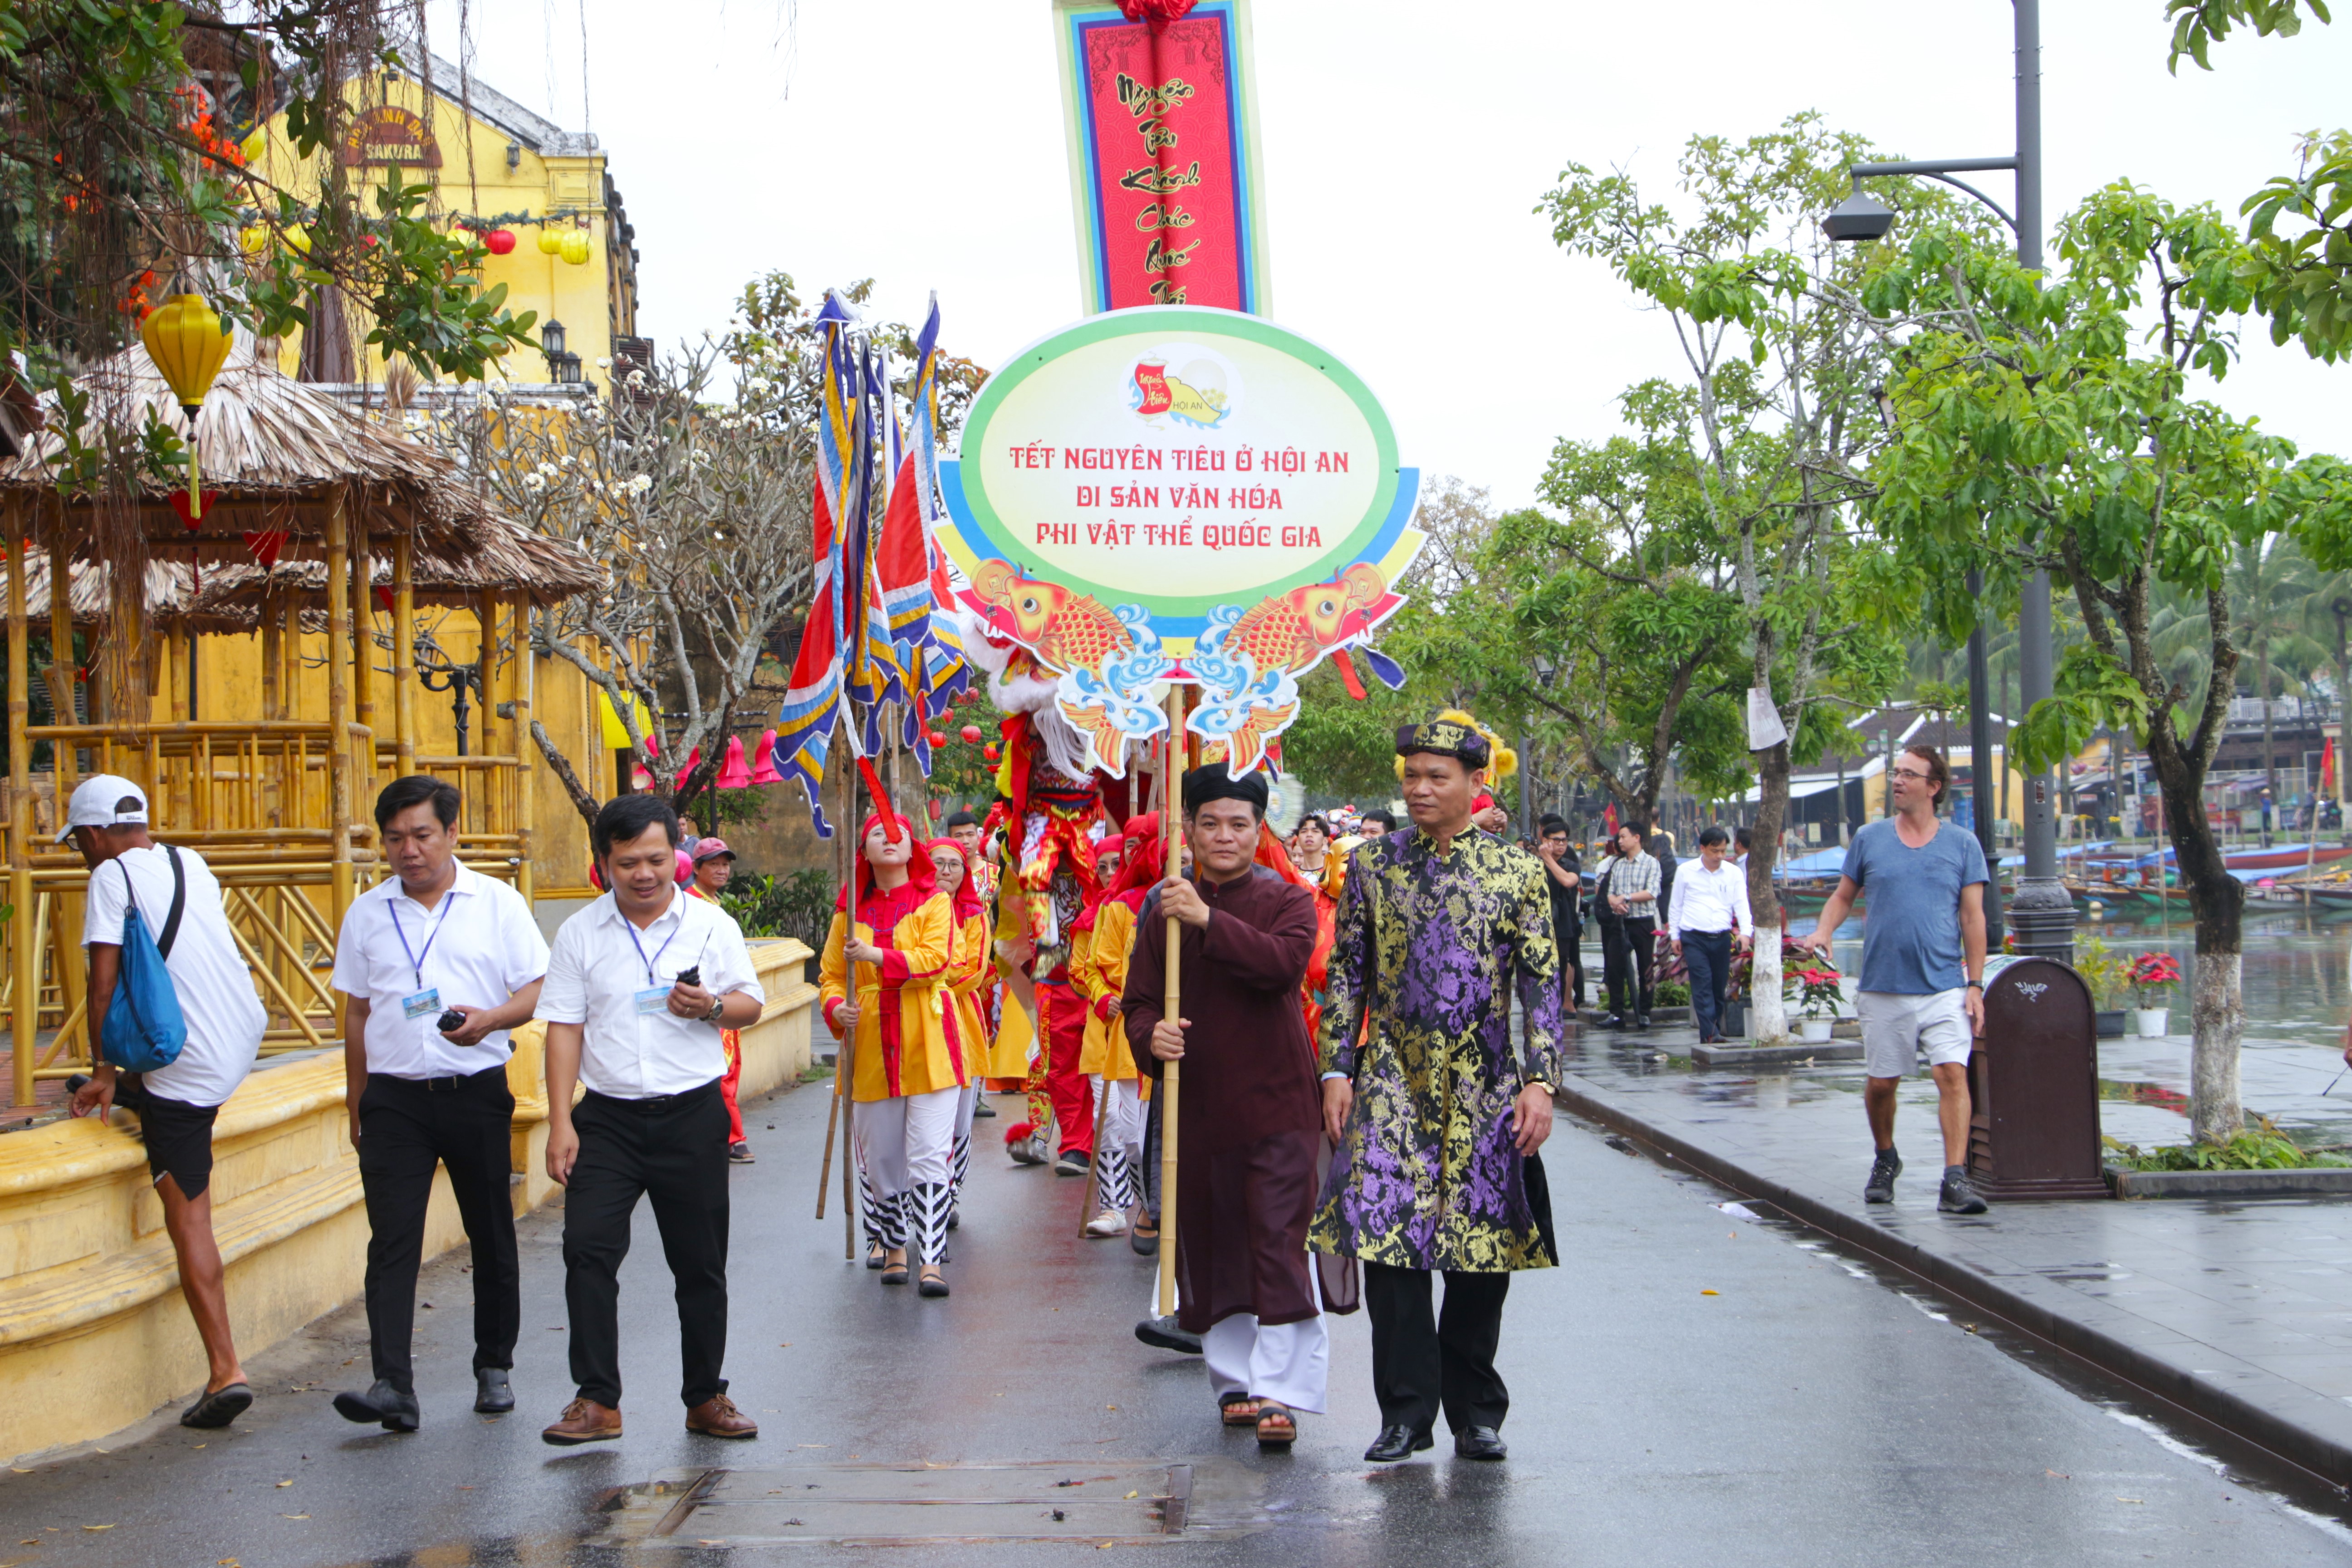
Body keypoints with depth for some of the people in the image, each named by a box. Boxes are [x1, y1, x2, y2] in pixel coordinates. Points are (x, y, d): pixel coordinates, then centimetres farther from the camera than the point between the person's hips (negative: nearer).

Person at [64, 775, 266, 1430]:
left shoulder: (113, 875, -7)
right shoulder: (190, 863, 13)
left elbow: (104, 988, -13)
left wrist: (104, 1070, 0)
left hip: (190, 1066, -7)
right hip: (248, 1034, 7)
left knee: (188, 1219, -2)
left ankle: (225, 1370, -4)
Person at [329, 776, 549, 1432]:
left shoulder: (497, 903, 2)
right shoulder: (366, 915, 10)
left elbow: (536, 989, 0)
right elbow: (357, 1013, 15)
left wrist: (489, 1019, -20)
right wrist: (355, 1100, 13)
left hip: (477, 1092, -1)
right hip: (394, 1098, 1)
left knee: (492, 1236, 8)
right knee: (392, 1242, -9)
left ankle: (494, 1367, 23)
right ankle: (393, 1384, -14)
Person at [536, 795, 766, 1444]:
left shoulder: (712, 925, 3)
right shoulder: (580, 934, 3)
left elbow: (751, 1004, 8)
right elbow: (564, 1028, 2)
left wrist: (711, 1007, -15)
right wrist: (560, 1121, -5)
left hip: (693, 1115, 0)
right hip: (608, 1118, 0)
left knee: (700, 1263, 7)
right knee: (587, 1248, -12)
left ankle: (705, 1397, 19)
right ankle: (597, 1401, -5)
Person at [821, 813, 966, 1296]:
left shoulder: (934, 902, 4)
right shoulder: (850, 911, 11)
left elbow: (935, 957, -12)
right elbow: (831, 975, 12)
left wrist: (878, 956, -24)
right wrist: (836, 1008, -9)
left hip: (927, 1045, -3)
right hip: (871, 1046, 3)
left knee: (929, 1155, -9)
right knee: (880, 1156, 6)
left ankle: (931, 1259, -10)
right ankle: (893, 1243, 24)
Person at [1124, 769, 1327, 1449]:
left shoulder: (1287, 901, 1)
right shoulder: (1166, 911, 9)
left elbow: (1285, 962, -19)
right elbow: (1138, 999, 7)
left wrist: (1209, 921, -26)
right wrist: (1150, 1035, -16)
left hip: (1275, 1102, -3)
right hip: (1196, 1104, 4)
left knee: (1279, 1243, -10)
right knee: (1208, 1246, 10)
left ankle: (1278, 1391, -8)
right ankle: (1234, 1381, 25)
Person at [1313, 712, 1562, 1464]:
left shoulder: (1518, 870, 2)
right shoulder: (1372, 863, 5)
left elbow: (1542, 982, 1)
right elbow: (1348, 975, 8)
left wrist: (1539, 1080, -8)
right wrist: (1337, 1071, 1)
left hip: (1486, 1090, 0)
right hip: (1394, 1085, 0)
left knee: (1485, 1245, 4)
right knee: (1389, 1236, -7)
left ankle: (1476, 1414, 18)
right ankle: (1405, 1412, 3)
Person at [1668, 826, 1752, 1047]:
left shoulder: (1734, 873, 7)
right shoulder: (1686, 872, 4)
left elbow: (1742, 904, 1)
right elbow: (1676, 906, 10)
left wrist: (1746, 932, -14)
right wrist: (1674, 935, 6)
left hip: (1722, 938, 2)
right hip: (1694, 938, -2)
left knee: (1719, 989, 6)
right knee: (1702, 987, -12)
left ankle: (1714, 1032, 16)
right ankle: (1710, 1034, -18)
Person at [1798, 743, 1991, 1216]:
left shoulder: (1962, 845, 4)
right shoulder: (1869, 839, 7)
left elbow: (1973, 919, 4)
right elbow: (1843, 897, 16)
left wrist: (1975, 985, -2)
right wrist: (1824, 931, -5)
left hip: (1945, 987, -1)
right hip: (1883, 989, 2)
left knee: (1953, 1073, -17)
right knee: (1881, 1083, 8)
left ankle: (1956, 1179, -18)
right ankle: (1885, 1160, 34)